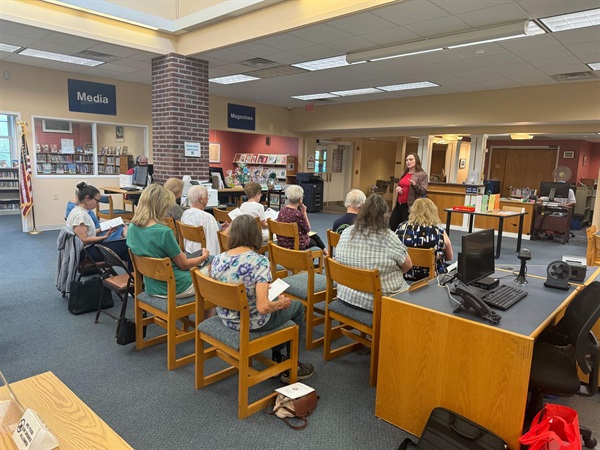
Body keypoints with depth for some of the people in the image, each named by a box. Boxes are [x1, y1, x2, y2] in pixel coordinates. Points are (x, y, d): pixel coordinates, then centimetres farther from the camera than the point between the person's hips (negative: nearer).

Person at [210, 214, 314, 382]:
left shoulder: (217, 260, -9)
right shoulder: (259, 261, -26)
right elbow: (263, 307, -32)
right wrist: (281, 303, -10)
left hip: (226, 318, 6)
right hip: (252, 323, -6)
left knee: (276, 299, 32)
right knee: (297, 306, 21)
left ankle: (277, 356, 45)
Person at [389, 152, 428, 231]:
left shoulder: (422, 175, -4)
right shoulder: (404, 174, 17)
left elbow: (423, 192, -10)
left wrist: (414, 185, -27)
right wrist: (397, 188, 5)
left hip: (411, 206, -7)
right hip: (399, 205, 7)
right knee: (392, 226, 8)